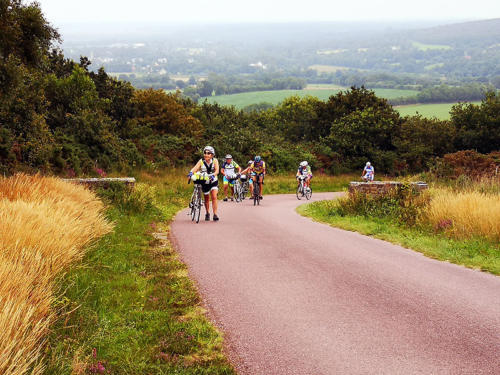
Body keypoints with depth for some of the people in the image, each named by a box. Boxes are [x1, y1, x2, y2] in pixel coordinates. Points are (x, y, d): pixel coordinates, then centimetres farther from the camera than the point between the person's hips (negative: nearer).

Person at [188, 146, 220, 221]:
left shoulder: (215, 161, -14)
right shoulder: (201, 161, -13)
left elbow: (217, 170, -27)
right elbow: (195, 168, -26)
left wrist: (213, 175, -47)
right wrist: (191, 172, -47)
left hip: (213, 182, -1)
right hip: (205, 182, 1)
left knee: (214, 197, -17)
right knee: (207, 199, 12)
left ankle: (215, 214, -14)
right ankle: (207, 213, 34)